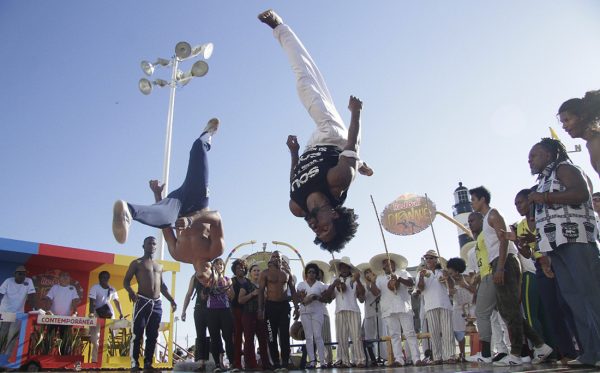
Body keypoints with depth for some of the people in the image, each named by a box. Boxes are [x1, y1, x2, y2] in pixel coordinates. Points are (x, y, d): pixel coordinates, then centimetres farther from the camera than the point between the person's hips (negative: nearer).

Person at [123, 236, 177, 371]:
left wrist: (171, 300, 15)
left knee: (153, 335, 4)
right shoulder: (137, 263, 5)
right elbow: (126, 281, -1)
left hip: (157, 303, 5)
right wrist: (131, 292, -22)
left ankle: (148, 363, 9)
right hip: (142, 301, -5)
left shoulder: (159, 266, 21)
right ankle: (134, 363, -3)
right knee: (137, 334, -7)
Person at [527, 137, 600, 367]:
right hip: (555, 245, 9)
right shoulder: (544, 182, 29)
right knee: (573, 297, 2)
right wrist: (545, 253, 18)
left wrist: (545, 197, -9)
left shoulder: (564, 168, 5)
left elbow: (581, 193, -13)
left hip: (574, 238, -9)